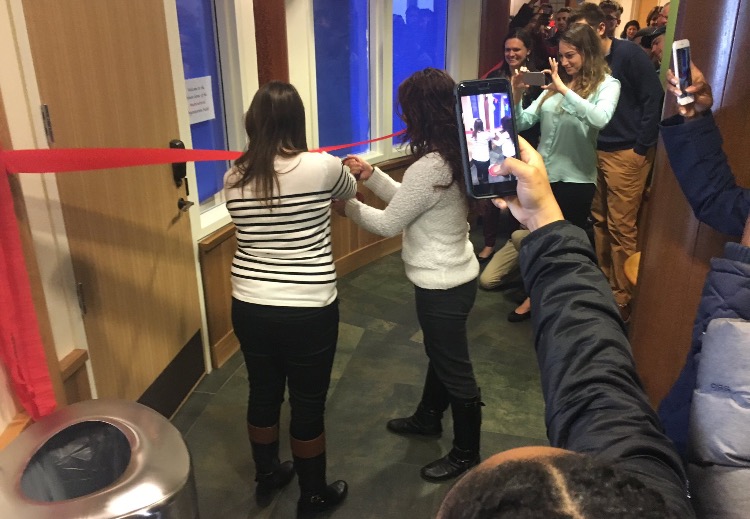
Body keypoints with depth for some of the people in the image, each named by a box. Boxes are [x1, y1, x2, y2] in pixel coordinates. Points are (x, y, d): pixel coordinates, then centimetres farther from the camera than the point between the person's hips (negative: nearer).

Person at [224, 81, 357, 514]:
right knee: (308, 405, 13)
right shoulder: (322, 167, -13)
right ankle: (314, 496, 35)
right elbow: (351, 191, 9)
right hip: (309, 310, -4)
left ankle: (267, 476, 46)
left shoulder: (235, 177, -2)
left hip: (250, 307, 4)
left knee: (263, 394, 23)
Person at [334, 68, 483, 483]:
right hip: (452, 275, 10)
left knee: (455, 368, 7)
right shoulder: (451, 156, 2)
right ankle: (428, 418, 49)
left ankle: (466, 454, 28)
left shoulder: (429, 168, -28)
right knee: (439, 354, 26)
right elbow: (408, 201, 11)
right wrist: (371, 176, 3)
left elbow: (388, 224, -19)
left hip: (443, 285, -10)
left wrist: (347, 207, -4)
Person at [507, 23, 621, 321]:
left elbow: (600, 119, -27)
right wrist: (516, 94, -11)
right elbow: (522, 124, 5)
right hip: (542, 174, 5)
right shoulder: (554, 83, 8)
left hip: (575, 179, -4)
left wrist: (564, 90, -28)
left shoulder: (606, 85, -5)